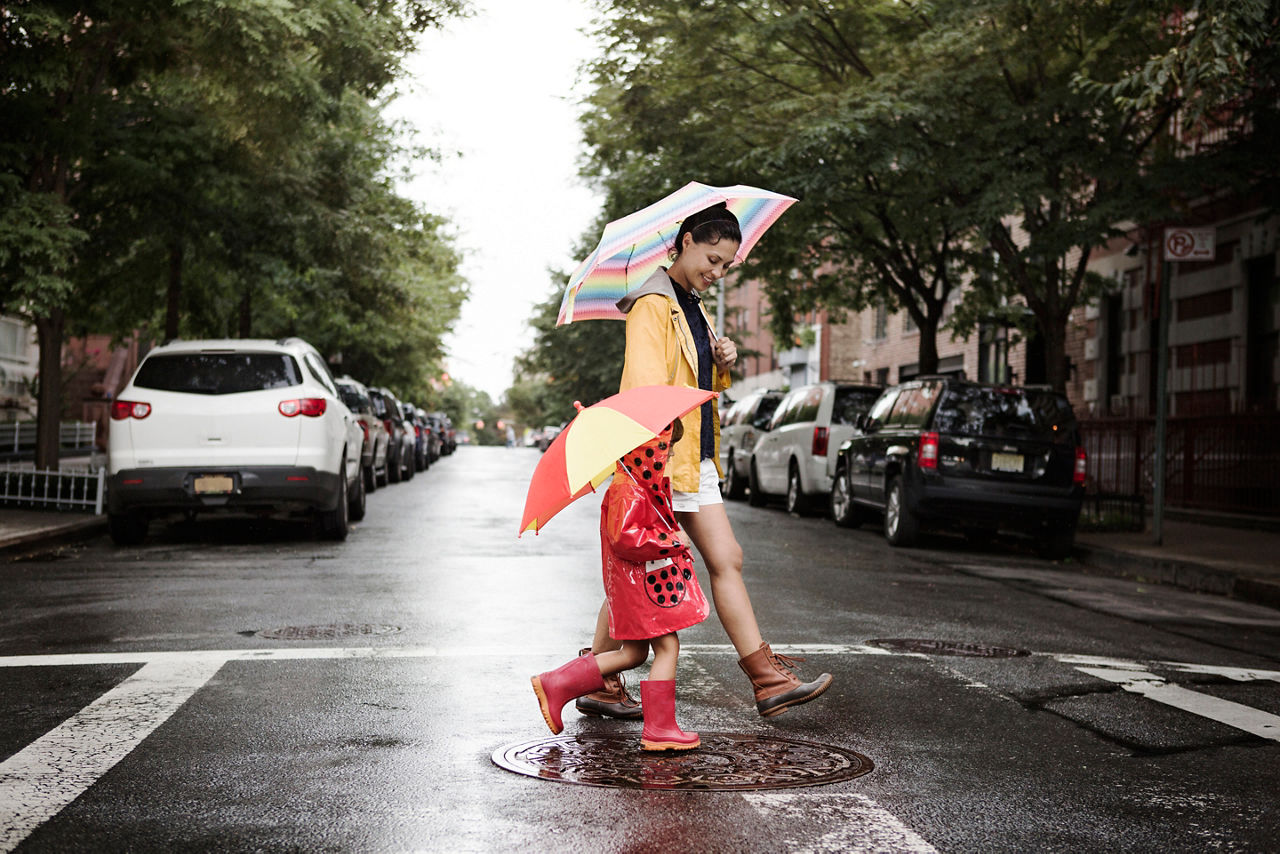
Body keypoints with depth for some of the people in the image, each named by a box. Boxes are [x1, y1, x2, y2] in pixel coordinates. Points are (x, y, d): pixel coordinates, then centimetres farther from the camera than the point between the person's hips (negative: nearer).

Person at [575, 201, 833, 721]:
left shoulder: (694, 308, 17)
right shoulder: (653, 306, -12)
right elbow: (645, 389, -21)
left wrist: (722, 363, 5)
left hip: (696, 461, 9)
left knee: (726, 561, 6)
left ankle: (768, 681, 7)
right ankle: (598, 685, 12)